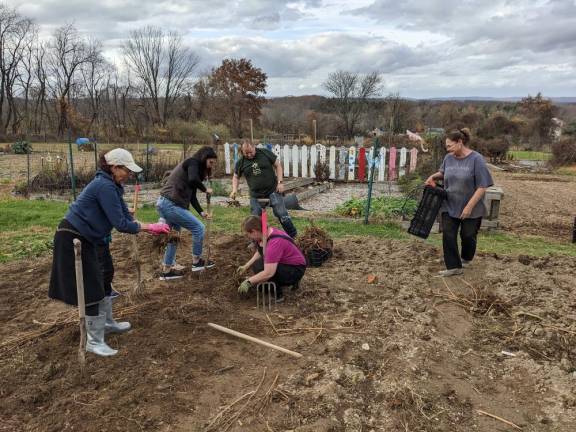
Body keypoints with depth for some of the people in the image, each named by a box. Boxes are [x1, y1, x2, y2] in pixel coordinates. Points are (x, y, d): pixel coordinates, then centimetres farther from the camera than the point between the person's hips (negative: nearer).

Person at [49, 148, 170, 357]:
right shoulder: (105, 186, -23)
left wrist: (151, 227, -3)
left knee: (101, 282, 20)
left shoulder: (112, 186, 8)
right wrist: (149, 227, -15)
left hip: (85, 238, 10)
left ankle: (107, 323, 38)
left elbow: (125, 216, 7)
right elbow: (120, 223, -24)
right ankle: (94, 341, 8)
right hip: (72, 240, -10)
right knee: (91, 289, -4)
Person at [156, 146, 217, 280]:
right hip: (171, 205, -10)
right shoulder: (193, 162, -5)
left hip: (163, 203, 10)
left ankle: (166, 271, 26)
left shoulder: (195, 167, 20)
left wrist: (201, 212, 8)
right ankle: (196, 262, 13)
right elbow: (193, 179, -27)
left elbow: (191, 195, 18)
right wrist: (205, 189, -9)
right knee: (198, 227, -2)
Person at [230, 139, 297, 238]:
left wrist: (280, 182, -7)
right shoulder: (240, 163, 1)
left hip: (273, 190, -2)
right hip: (256, 195, 2)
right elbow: (236, 177, 14)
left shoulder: (265, 153, -5)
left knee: (281, 214, -7)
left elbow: (278, 165, 2)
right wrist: (234, 190, -4)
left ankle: (293, 235, 9)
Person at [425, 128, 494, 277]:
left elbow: (482, 187, -18)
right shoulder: (449, 158, 0)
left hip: (471, 209, -4)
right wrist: (433, 176, 0)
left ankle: (466, 259, 39)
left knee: (468, 236, 12)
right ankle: (454, 266, 5)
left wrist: (469, 206, -22)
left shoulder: (476, 159, -17)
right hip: (450, 206, 4)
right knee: (448, 235, -4)